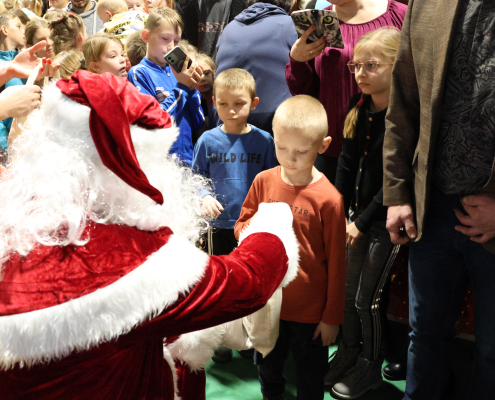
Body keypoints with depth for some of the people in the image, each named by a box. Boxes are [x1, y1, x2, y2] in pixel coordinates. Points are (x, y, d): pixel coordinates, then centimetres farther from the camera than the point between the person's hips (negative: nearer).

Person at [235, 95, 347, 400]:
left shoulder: (328, 198, -17)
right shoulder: (264, 181, -4)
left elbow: (336, 263, -10)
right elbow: (241, 224, 9)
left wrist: (332, 317, -6)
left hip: (310, 311, -4)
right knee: (269, 373, 25)